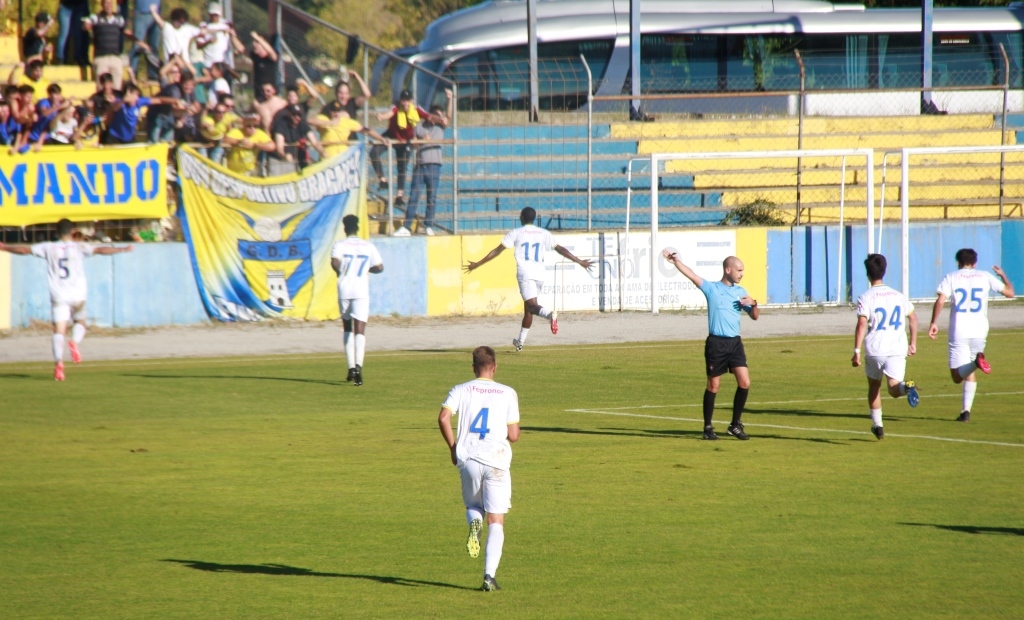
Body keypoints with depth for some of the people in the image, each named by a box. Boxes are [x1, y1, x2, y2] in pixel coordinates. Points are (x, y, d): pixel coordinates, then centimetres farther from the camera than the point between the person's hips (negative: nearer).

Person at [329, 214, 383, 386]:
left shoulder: (339, 245, 0)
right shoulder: (368, 246, 6)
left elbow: (335, 262, -17)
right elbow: (379, 267, 5)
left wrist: (340, 272, 3)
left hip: (344, 290, 0)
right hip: (361, 291, 0)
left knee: (348, 328, 17)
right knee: (360, 330, -7)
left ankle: (351, 367, 14)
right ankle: (358, 365, -29)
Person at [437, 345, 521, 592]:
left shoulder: (461, 391, 4)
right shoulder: (508, 394, 3)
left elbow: (443, 418, -11)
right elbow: (513, 435, 0)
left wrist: (453, 447, 2)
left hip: (468, 459, 1)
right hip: (497, 461, -1)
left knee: (473, 506, 26)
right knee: (496, 521, 4)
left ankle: (474, 523, -10)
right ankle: (489, 576, -9)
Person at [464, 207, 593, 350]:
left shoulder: (516, 233, 3)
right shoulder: (544, 234, 12)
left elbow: (497, 251, 3)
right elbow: (560, 249, 12)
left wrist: (477, 264, 9)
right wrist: (580, 262, 21)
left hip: (525, 274, -5)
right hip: (540, 274, 5)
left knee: (532, 305, -15)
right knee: (528, 308, 17)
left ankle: (550, 314, -48)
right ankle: (520, 342, 24)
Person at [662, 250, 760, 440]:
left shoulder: (741, 292, 13)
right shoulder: (711, 288, 0)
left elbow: (755, 316, 17)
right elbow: (691, 275, -13)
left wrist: (753, 304, -4)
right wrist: (676, 261, -27)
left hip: (735, 342, 4)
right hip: (716, 343, -4)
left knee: (744, 383, -5)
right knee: (713, 386, 2)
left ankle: (735, 425, 8)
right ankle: (708, 427, 13)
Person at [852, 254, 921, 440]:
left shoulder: (866, 298, -4)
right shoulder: (898, 295, 11)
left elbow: (862, 323, -15)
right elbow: (913, 318, 13)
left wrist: (857, 351, -15)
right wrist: (913, 343, 21)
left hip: (875, 349, -2)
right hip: (897, 349, 2)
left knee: (874, 386, 19)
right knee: (894, 389, -5)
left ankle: (877, 424, 23)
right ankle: (906, 387, -40)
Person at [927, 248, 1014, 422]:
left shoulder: (951, 277, 4)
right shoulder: (985, 277, 8)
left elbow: (940, 300, -10)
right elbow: (1009, 292, 11)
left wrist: (934, 323, -5)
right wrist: (1002, 275, 29)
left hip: (959, 332, -3)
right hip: (979, 331, 3)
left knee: (958, 376, -5)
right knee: (969, 373, 18)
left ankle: (976, 361, -34)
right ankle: (966, 411, 10)